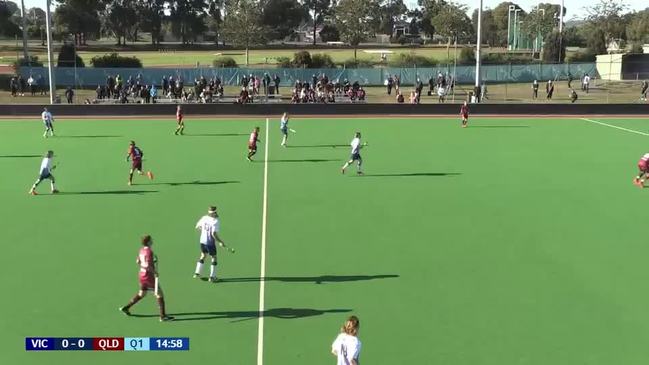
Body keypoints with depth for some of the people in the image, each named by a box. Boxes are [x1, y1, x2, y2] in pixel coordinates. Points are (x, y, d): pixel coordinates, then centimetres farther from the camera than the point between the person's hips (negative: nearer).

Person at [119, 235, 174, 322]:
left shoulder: (141, 250, 5)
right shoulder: (149, 252, -22)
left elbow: (138, 261, 18)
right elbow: (148, 266, -26)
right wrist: (155, 272, -14)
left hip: (142, 275, 9)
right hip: (149, 276, -9)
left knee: (141, 294, 25)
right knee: (159, 294, -1)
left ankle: (126, 307, 31)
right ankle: (163, 316, 0)